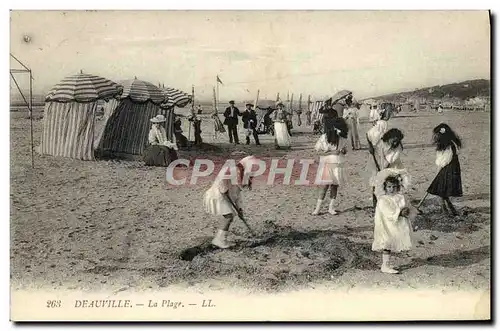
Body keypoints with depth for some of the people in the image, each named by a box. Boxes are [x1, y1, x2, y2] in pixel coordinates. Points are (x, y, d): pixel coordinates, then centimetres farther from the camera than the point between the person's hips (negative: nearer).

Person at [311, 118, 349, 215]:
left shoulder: (343, 139, 5)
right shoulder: (324, 137, -6)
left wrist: (343, 151, 1)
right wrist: (331, 152, -7)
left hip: (338, 165, 4)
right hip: (327, 164, -4)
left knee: (335, 185, 6)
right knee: (325, 185, -7)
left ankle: (331, 207, 14)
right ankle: (318, 208, -3)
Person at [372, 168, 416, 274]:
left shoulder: (401, 197, 6)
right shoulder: (382, 200, -12)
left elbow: (412, 210, 5)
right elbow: (388, 213, -22)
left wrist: (407, 211, -17)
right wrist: (399, 213, -29)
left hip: (398, 227, 6)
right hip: (387, 227, -6)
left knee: (391, 245, 13)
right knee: (387, 245, -4)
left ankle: (386, 263, 25)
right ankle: (385, 266, 1)